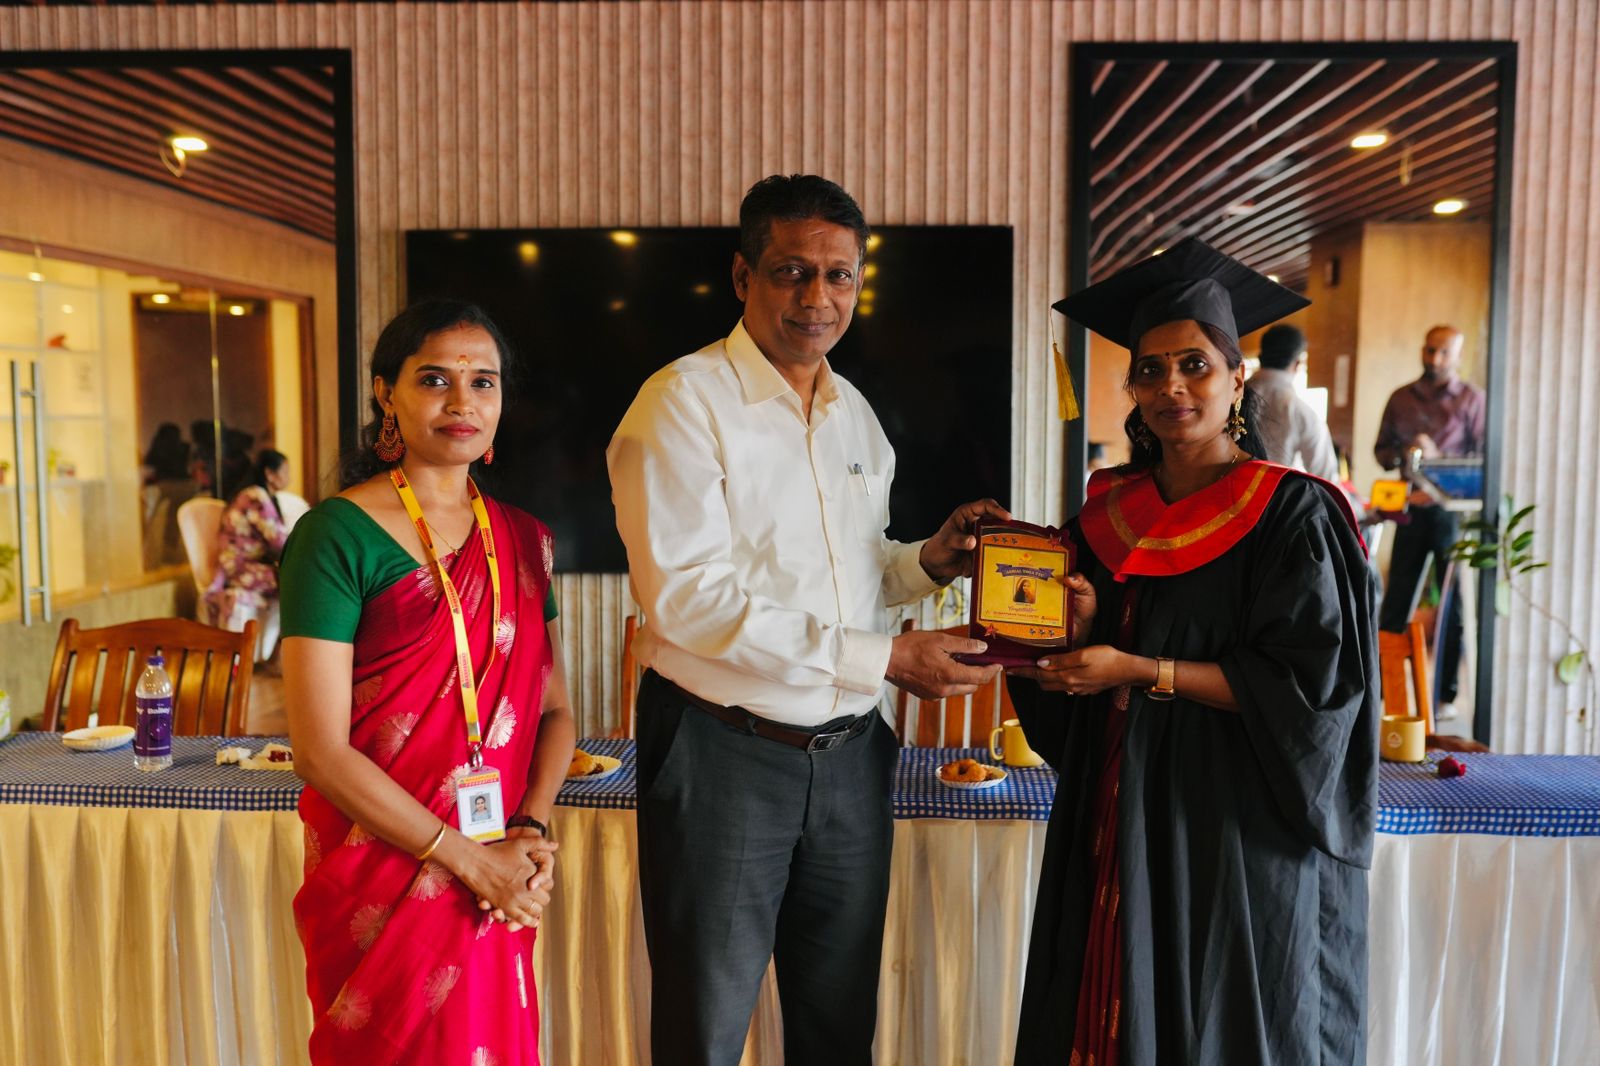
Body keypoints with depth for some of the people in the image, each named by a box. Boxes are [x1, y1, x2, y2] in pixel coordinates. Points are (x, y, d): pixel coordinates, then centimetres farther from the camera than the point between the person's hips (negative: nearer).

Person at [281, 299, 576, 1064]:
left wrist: (533, 829, -9)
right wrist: (471, 860, -15)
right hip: (382, 882, -4)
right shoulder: (338, 534, -11)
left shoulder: (523, 540, 5)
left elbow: (553, 709, 8)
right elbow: (320, 750, -15)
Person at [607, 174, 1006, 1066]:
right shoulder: (686, 403, -12)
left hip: (849, 755, 6)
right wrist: (883, 658, -21)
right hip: (725, 756, -6)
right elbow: (686, 595, -21)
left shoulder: (855, 413, 10)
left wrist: (928, 562, -3)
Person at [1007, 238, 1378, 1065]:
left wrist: (1141, 671, -18)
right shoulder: (1110, 514, 6)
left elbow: (1309, 685, -15)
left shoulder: (1293, 515, -10)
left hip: (1236, 832, -4)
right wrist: (1078, 628, -12)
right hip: (1117, 822, 5)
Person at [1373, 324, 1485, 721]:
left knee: (1453, 603, 3)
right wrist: (1402, 454, -9)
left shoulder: (1471, 398, -1)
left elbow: (1483, 459, -6)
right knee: (1396, 599, 6)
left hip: (1453, 509, -3)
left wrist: (1437, 458, -20)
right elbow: (1381, 449, 13)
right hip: (1411, 510, 3)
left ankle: (1446, 694, 11)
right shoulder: (1401, 398, 10)